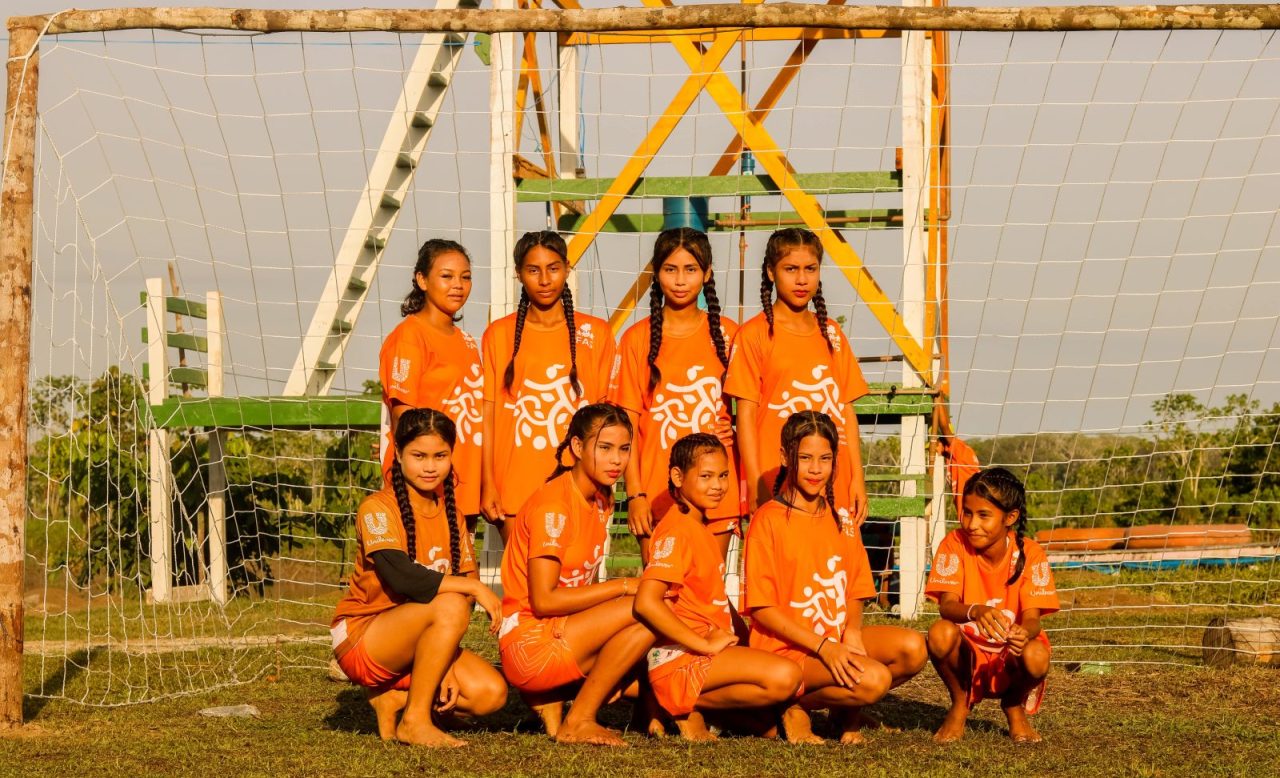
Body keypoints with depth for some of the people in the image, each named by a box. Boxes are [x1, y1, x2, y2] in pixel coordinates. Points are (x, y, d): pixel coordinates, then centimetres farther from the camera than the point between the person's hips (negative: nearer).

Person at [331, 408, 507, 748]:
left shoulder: (451, 515, 7)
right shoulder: (377, 508, -15)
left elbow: (462, 582, 1)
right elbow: (401, 577, -30)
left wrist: (446, 668, -10)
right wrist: (475, 587, -27)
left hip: (415, 645, 7)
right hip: (361, 639, -7)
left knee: (491, 694, -14)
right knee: (449, 605, -33)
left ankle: (393, 699, 5)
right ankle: (415, 722, -21)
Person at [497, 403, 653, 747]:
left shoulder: (601, 500, 11)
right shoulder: (553, 504, -15)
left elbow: (582, 587, 10)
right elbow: (543, 600, -20)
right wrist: (623, 586, -16)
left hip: (564, 634, 9)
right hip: (529, 641, -9)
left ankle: (549, 699, 4)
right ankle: (578, 722, -10)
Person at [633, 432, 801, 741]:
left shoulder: (698, 527, 18)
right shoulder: (677, 530, -13)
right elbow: (646, 602, -26)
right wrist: (705, 644, -20)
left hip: (707, 653, 10)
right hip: (681, 659, -10)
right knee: (784, 676, -25)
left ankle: (688, 702, 6)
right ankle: (690, 707, -8)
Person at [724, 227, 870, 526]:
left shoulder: (830, 333, 13)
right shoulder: (755, 334, -1)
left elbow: (846, 410, 14)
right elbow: (746, 415, -4)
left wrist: (857, 478, 8)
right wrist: (756, 488, -10)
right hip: (776, 487, -4)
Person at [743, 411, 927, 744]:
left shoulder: (841, 520, 12)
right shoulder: (769, 519, -9)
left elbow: (855, 592, 14)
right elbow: (761, 608, -11)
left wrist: (852, 632, -9)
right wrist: (822, 646, -19)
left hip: (836, 640, 6)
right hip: (787, 648, -6)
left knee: (912, 647, -18)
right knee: (873, 678, -29)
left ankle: (848, 710, 6)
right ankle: (796, 707, -2)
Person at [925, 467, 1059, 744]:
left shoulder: (1030, 554, -11)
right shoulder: (955, 543, -11)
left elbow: (1032, 617, -17)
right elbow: (947, 605, -22)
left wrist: (1024, 633, -43)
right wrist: (975, 612, -46)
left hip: (1010, 659, 0)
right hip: (968, 654, 0)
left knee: (1036, 658, -35)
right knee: (940, 633, -33)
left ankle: (1014, 706, 4)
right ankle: (959, 705, 0)